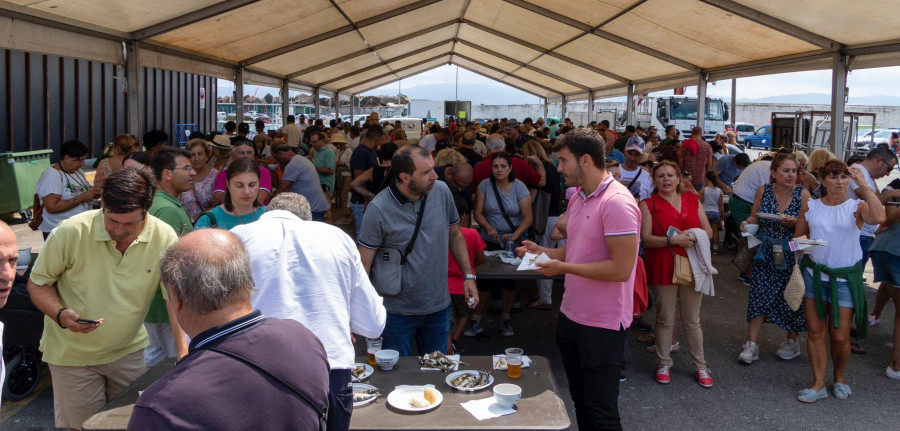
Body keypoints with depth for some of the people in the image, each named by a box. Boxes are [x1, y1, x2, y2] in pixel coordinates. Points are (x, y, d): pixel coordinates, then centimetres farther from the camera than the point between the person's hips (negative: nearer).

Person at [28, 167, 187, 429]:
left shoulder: (164, 238, -17)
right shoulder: (71, 232, -21)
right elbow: (38, 283, -7)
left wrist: (184, 357, -20)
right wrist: (60, 314, -27)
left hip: (129, 350, 2)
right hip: (73, 354, -2)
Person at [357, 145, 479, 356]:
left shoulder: (441, 191, -5)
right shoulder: (379, 210, -19)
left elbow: (455, 235, 9)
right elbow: (363, 264, -15)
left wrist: (469, 275, 4)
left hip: (439, 306, 4)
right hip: (397, 312, -4)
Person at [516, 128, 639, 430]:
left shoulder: (616, 202, -20)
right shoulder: (577, 198, 8)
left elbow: (621, 268, -25)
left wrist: (564, 267, -21)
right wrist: (543, 252, 3)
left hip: (602, 325, -8)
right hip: (571, 315, 9)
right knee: (579, 399, 20)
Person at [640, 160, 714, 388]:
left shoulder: (693, 200, 10)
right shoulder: (648, 204, -1)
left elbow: (708, 231, 8)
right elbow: (646, 238, -10)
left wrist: (694, 237, -13)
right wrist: (672, 240, -22)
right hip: (662, 269, -3)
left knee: (692, 320, 11)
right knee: (665, 319, 6)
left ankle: (700, 366, 22)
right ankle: (664, 364, 21)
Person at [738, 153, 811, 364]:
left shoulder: (803, 194, -6)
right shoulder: (763, 191, 1)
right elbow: (755, 217, 10)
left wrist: (794, 222, -24)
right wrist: (747, 223, -11)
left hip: (792, 254, -2)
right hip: (765, 252, 2)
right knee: (759, 295, -2)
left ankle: (792, 341, 28)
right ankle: (752, 343, 4)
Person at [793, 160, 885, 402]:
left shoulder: (856, 207, -4)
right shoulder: (810, 207, 4)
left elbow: (878, 218, -27)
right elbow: (798, 237, 13)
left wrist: (864, 186, -22)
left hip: (845, 278, -2)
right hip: (814, 274, 2)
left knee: (840, 337, 1)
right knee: (815, 332, 2)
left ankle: (839, 377, 28)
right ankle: (819, 384, 12)